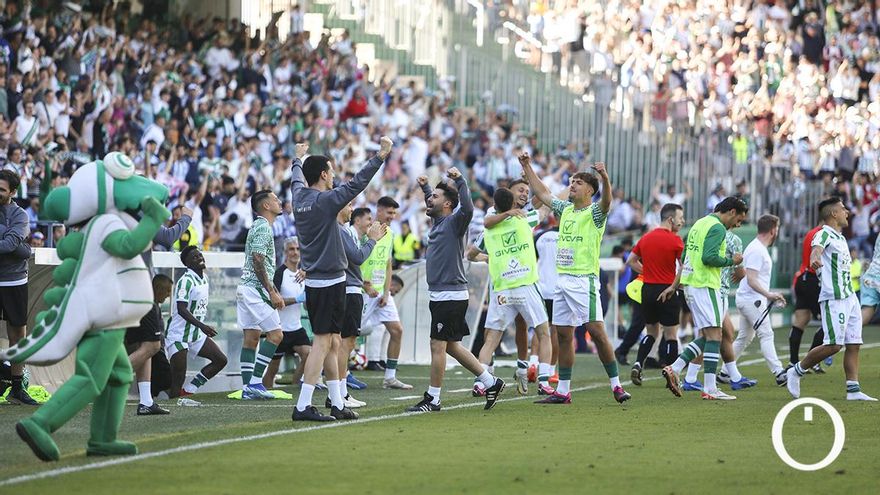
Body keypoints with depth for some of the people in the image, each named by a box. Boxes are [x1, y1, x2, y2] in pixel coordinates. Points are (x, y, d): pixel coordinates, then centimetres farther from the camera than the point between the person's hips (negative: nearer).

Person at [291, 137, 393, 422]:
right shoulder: (324, 201, -15)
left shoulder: (300, 198, 6)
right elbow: (357, 184, -18)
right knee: (323, 343, -9)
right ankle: (303, 407, -14)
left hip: (314, 282, 9)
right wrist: (382, 154, -14)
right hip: (330, 282, -9)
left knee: (331, 343, 14)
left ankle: (337, 404, 18)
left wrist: (299, 158, 49)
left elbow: (296, 179, 28)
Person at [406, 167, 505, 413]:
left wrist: (460, 181, -34)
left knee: (438, 345, -6)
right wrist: (424, 187, 34)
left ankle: (432, 399, 0)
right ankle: (491, 383, 19)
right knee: (451, 346, 13)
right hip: (439, 296, 10)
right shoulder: (438, 221, 15)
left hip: (451, 296, -10)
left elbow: (467, 208, -32)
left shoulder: (454, 222, -10)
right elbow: (431, 206, 38)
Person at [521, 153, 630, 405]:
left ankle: (616, 385, -8)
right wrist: (527, 167, 28)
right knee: (563, 334, 7)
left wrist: (605, 178, -45)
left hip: (584, 280, -7)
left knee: (597, 331, -12)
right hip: (562, 279, 7)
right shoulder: (565, 210, 16)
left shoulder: (594, 213, -5)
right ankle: (563, 391, 11)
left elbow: (606, 201, -26)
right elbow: (542, 193, 28)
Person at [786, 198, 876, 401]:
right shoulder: (824, 234, -10)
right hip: (833, 299, -9)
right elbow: (817, 247, -34)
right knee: (834, 344, -14)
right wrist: (814, 257, -55)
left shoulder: (840, 238, 20)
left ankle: (853, 390, 4)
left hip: (850, 298, 9)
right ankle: (796, 371, 1)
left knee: (853, 344, 4)